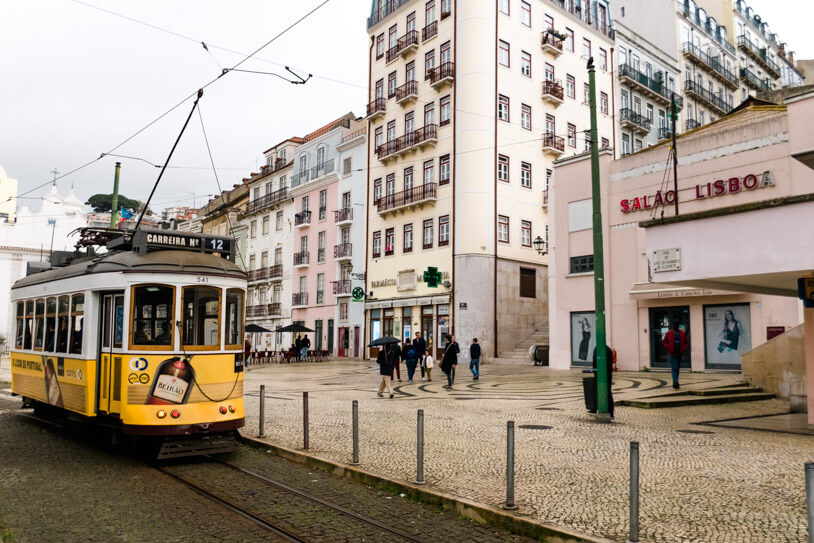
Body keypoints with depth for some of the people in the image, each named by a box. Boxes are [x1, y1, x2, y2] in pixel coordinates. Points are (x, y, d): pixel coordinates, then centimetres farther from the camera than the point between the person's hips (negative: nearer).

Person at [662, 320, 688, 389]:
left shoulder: (682, 333, 7)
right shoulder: (668, 333, -2)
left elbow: (685, 343, 11)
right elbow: (665, 343, 2)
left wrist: (683, 350, -4)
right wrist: (670, 349, -12)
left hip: (679, 354, 4)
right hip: (672, 354, -4)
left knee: (677, 369, 12)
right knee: (674, 368, -11)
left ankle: (675, 383, 21)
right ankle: (675, 383, -16)